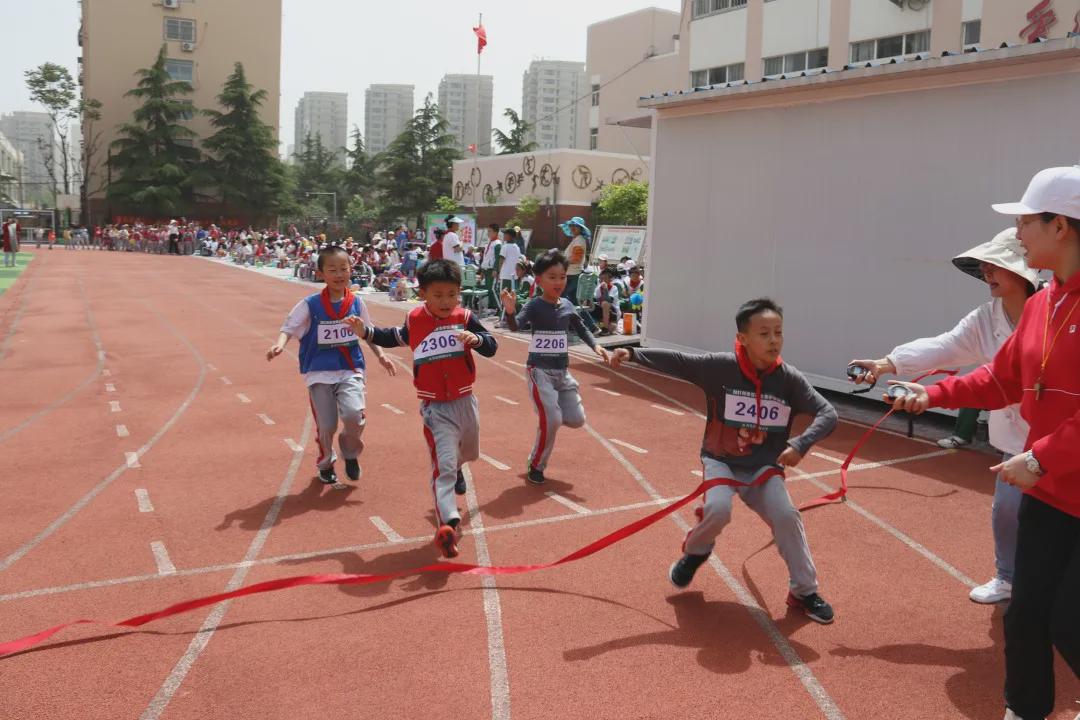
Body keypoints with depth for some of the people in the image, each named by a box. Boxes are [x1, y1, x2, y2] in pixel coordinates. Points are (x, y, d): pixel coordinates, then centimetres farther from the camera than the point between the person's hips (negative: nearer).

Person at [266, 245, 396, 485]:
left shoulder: (356, 303, 2)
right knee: (326, 425, 1)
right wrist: (279, 345, -26)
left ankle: (350, 452, 12)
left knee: (354, 414, -21)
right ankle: (326, 463, 33)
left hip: (351, 369, 1)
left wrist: (381, 355, 5)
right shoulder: (310, 305, -7)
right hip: (320, 372, -1)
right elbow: (288, 328, -7)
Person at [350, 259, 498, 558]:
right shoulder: (415, 321, -2)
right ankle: (448, 522, -24)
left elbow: (492, 347, -8)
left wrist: (475, 339, -28)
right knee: (443, 467, -14)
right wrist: (366, 331, 6)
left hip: (465, 402, 3)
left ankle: (456, 468, 63)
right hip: (435, 408, -3)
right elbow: (394, 338, 18)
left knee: (468, 452, 27)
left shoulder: (464, 318, -6)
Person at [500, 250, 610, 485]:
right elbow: (515, 326, -28)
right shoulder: (534, 306, -12)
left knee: (577, 420, 3)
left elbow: (581, 329, 18)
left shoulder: (567, 305, 4)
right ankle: (536, 466, 7)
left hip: (563, 371, 6)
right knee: (552, 421, -14)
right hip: (540, 370, -6)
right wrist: (510, 311, -49)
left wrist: (596, 346, 2)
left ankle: (548, 412, 34)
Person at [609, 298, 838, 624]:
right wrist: (633, 353, -27)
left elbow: (827, 414, -12)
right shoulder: (720, 366, -16)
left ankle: (804, 592, 10)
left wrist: (800, 445, -28)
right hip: (721, 461, -2)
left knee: (787, 516, -13)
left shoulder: (790, 379, -12)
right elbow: (676, 362, -15)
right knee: (717, 510, -24)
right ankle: (695, 551, 13)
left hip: (764, 466, 2)